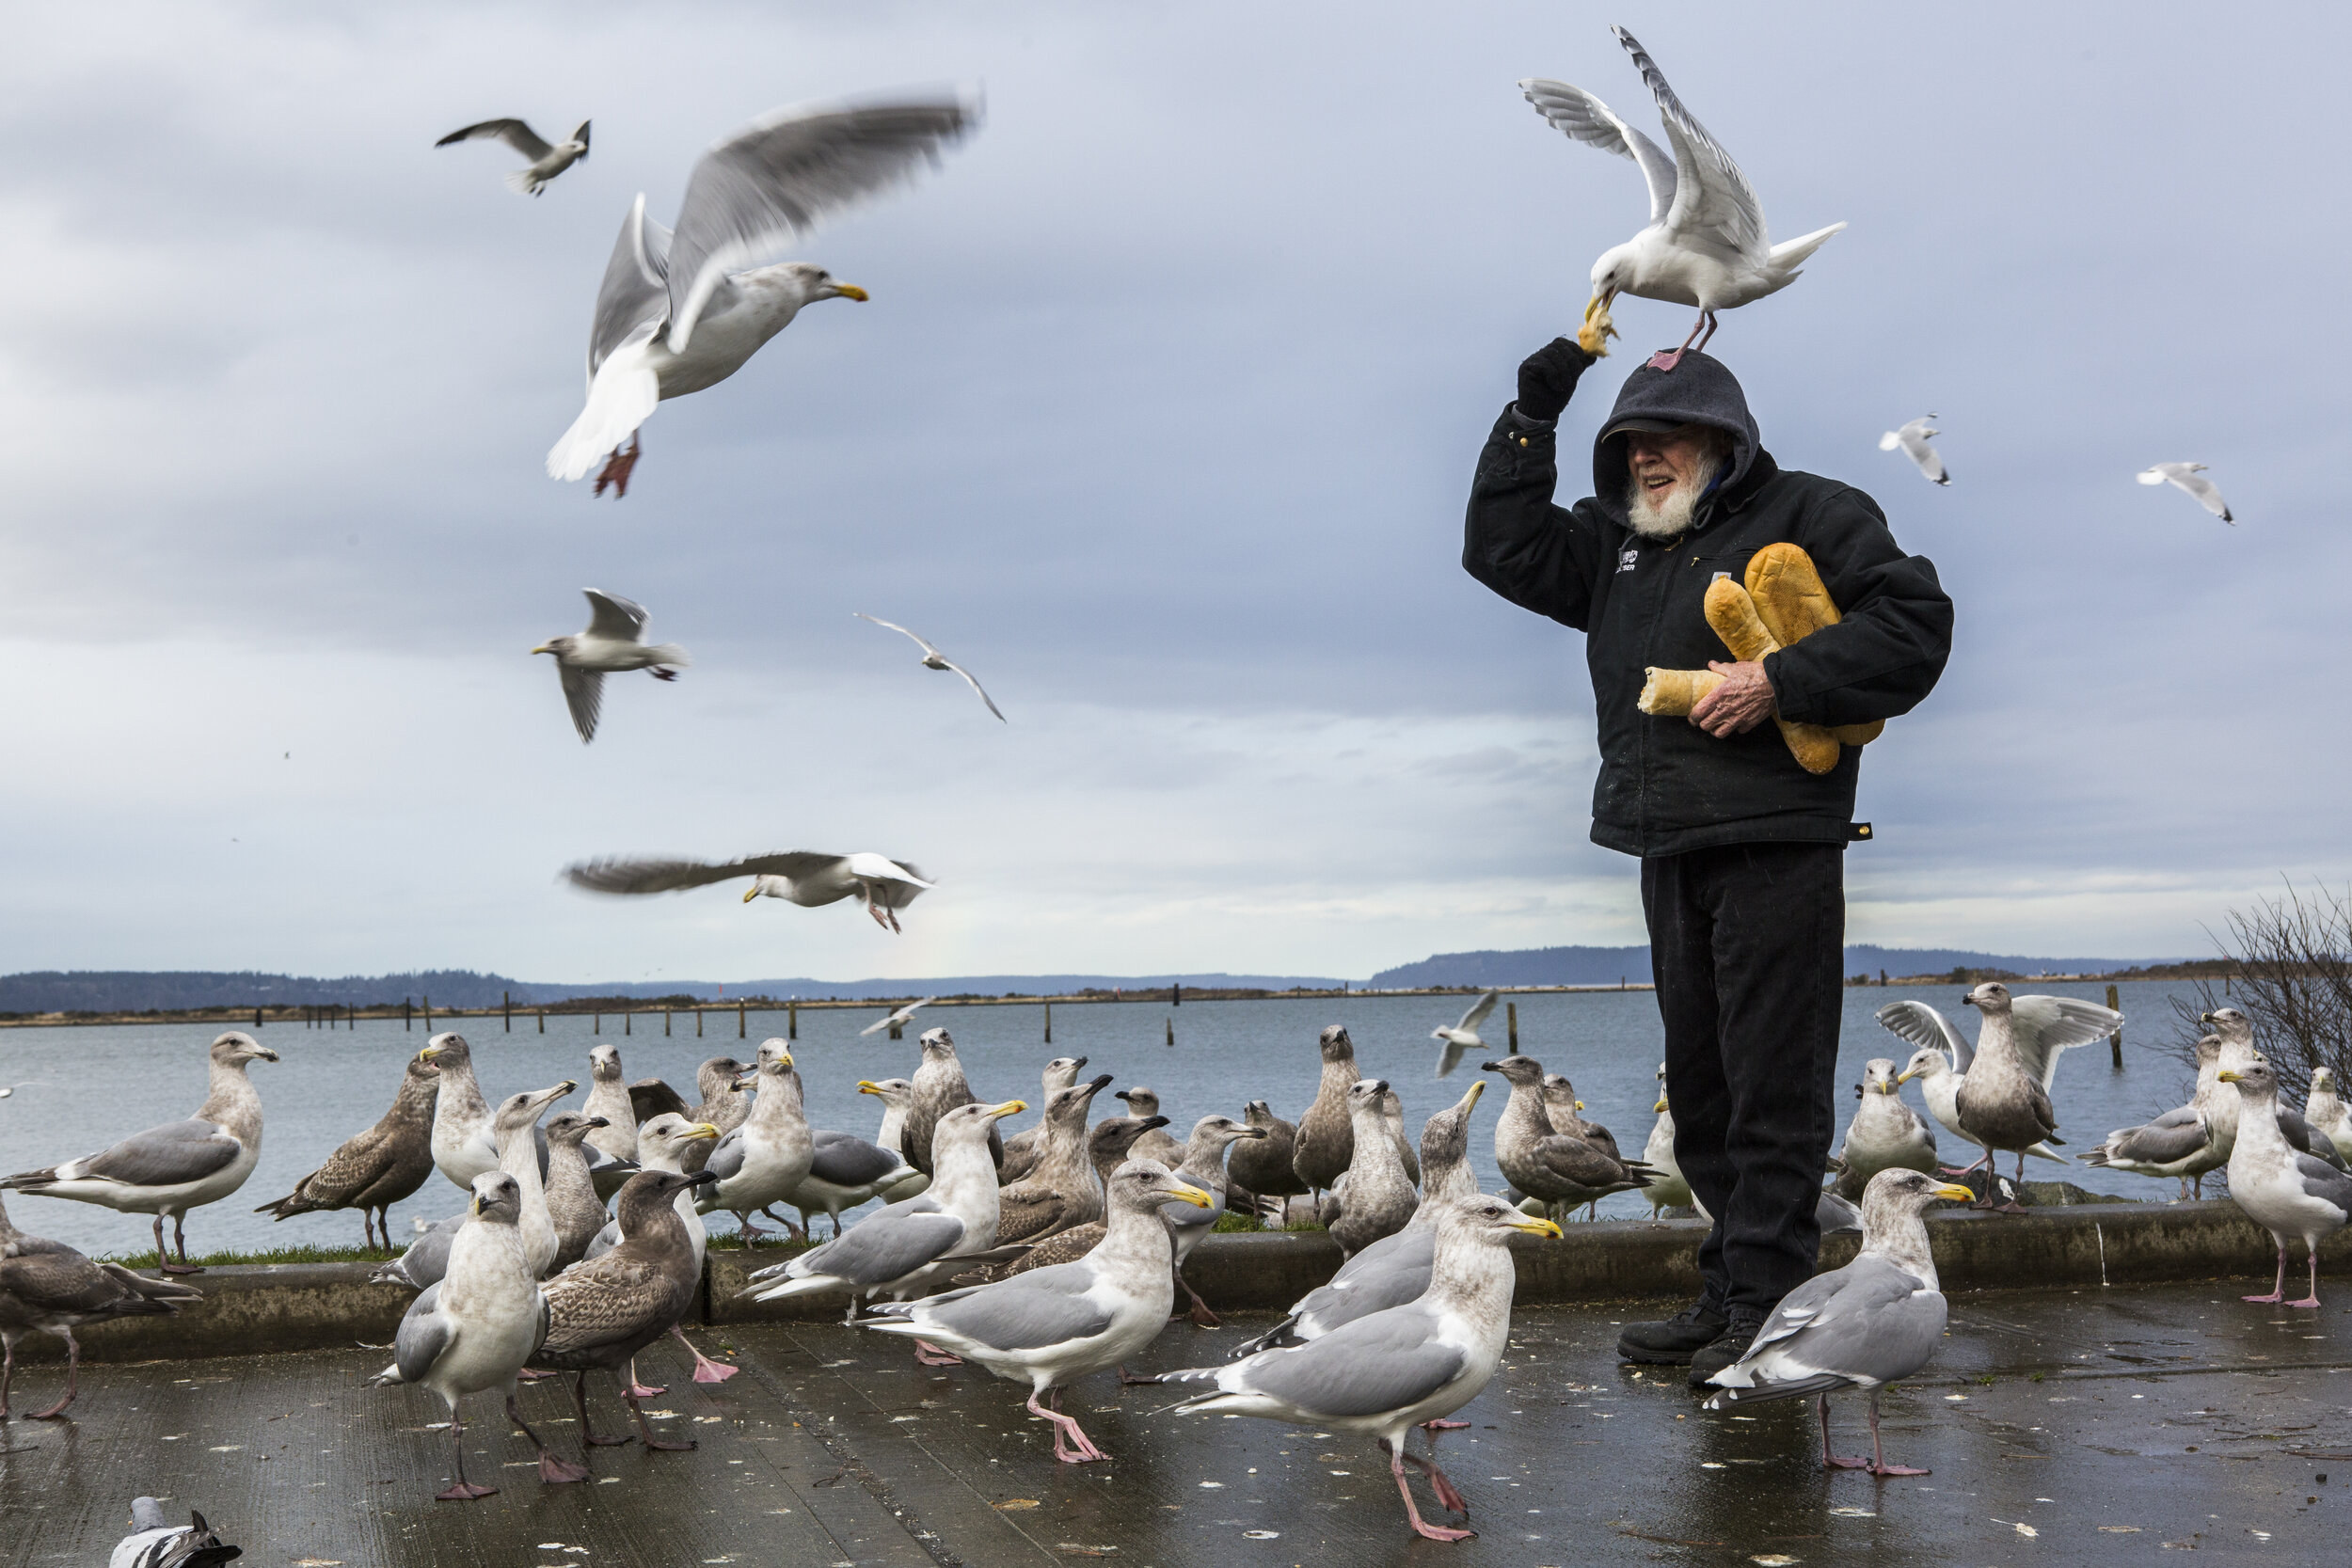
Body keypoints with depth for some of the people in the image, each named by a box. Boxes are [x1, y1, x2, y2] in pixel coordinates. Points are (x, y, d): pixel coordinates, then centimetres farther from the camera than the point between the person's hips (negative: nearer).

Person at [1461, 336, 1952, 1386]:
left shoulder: (1807, 514, 1)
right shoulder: (1615, 544, 20)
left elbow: (1915, 622, -7)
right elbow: (1502, 549, 18)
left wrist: (1780, 681, -15)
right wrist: (1533, 414, 12)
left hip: (1775, 845, -7)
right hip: (1669, 854, 7)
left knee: (1773, 1083, -6)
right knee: (1700, 1086, 11)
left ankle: (1769, 1306, 0)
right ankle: (1730, 1291, 19)